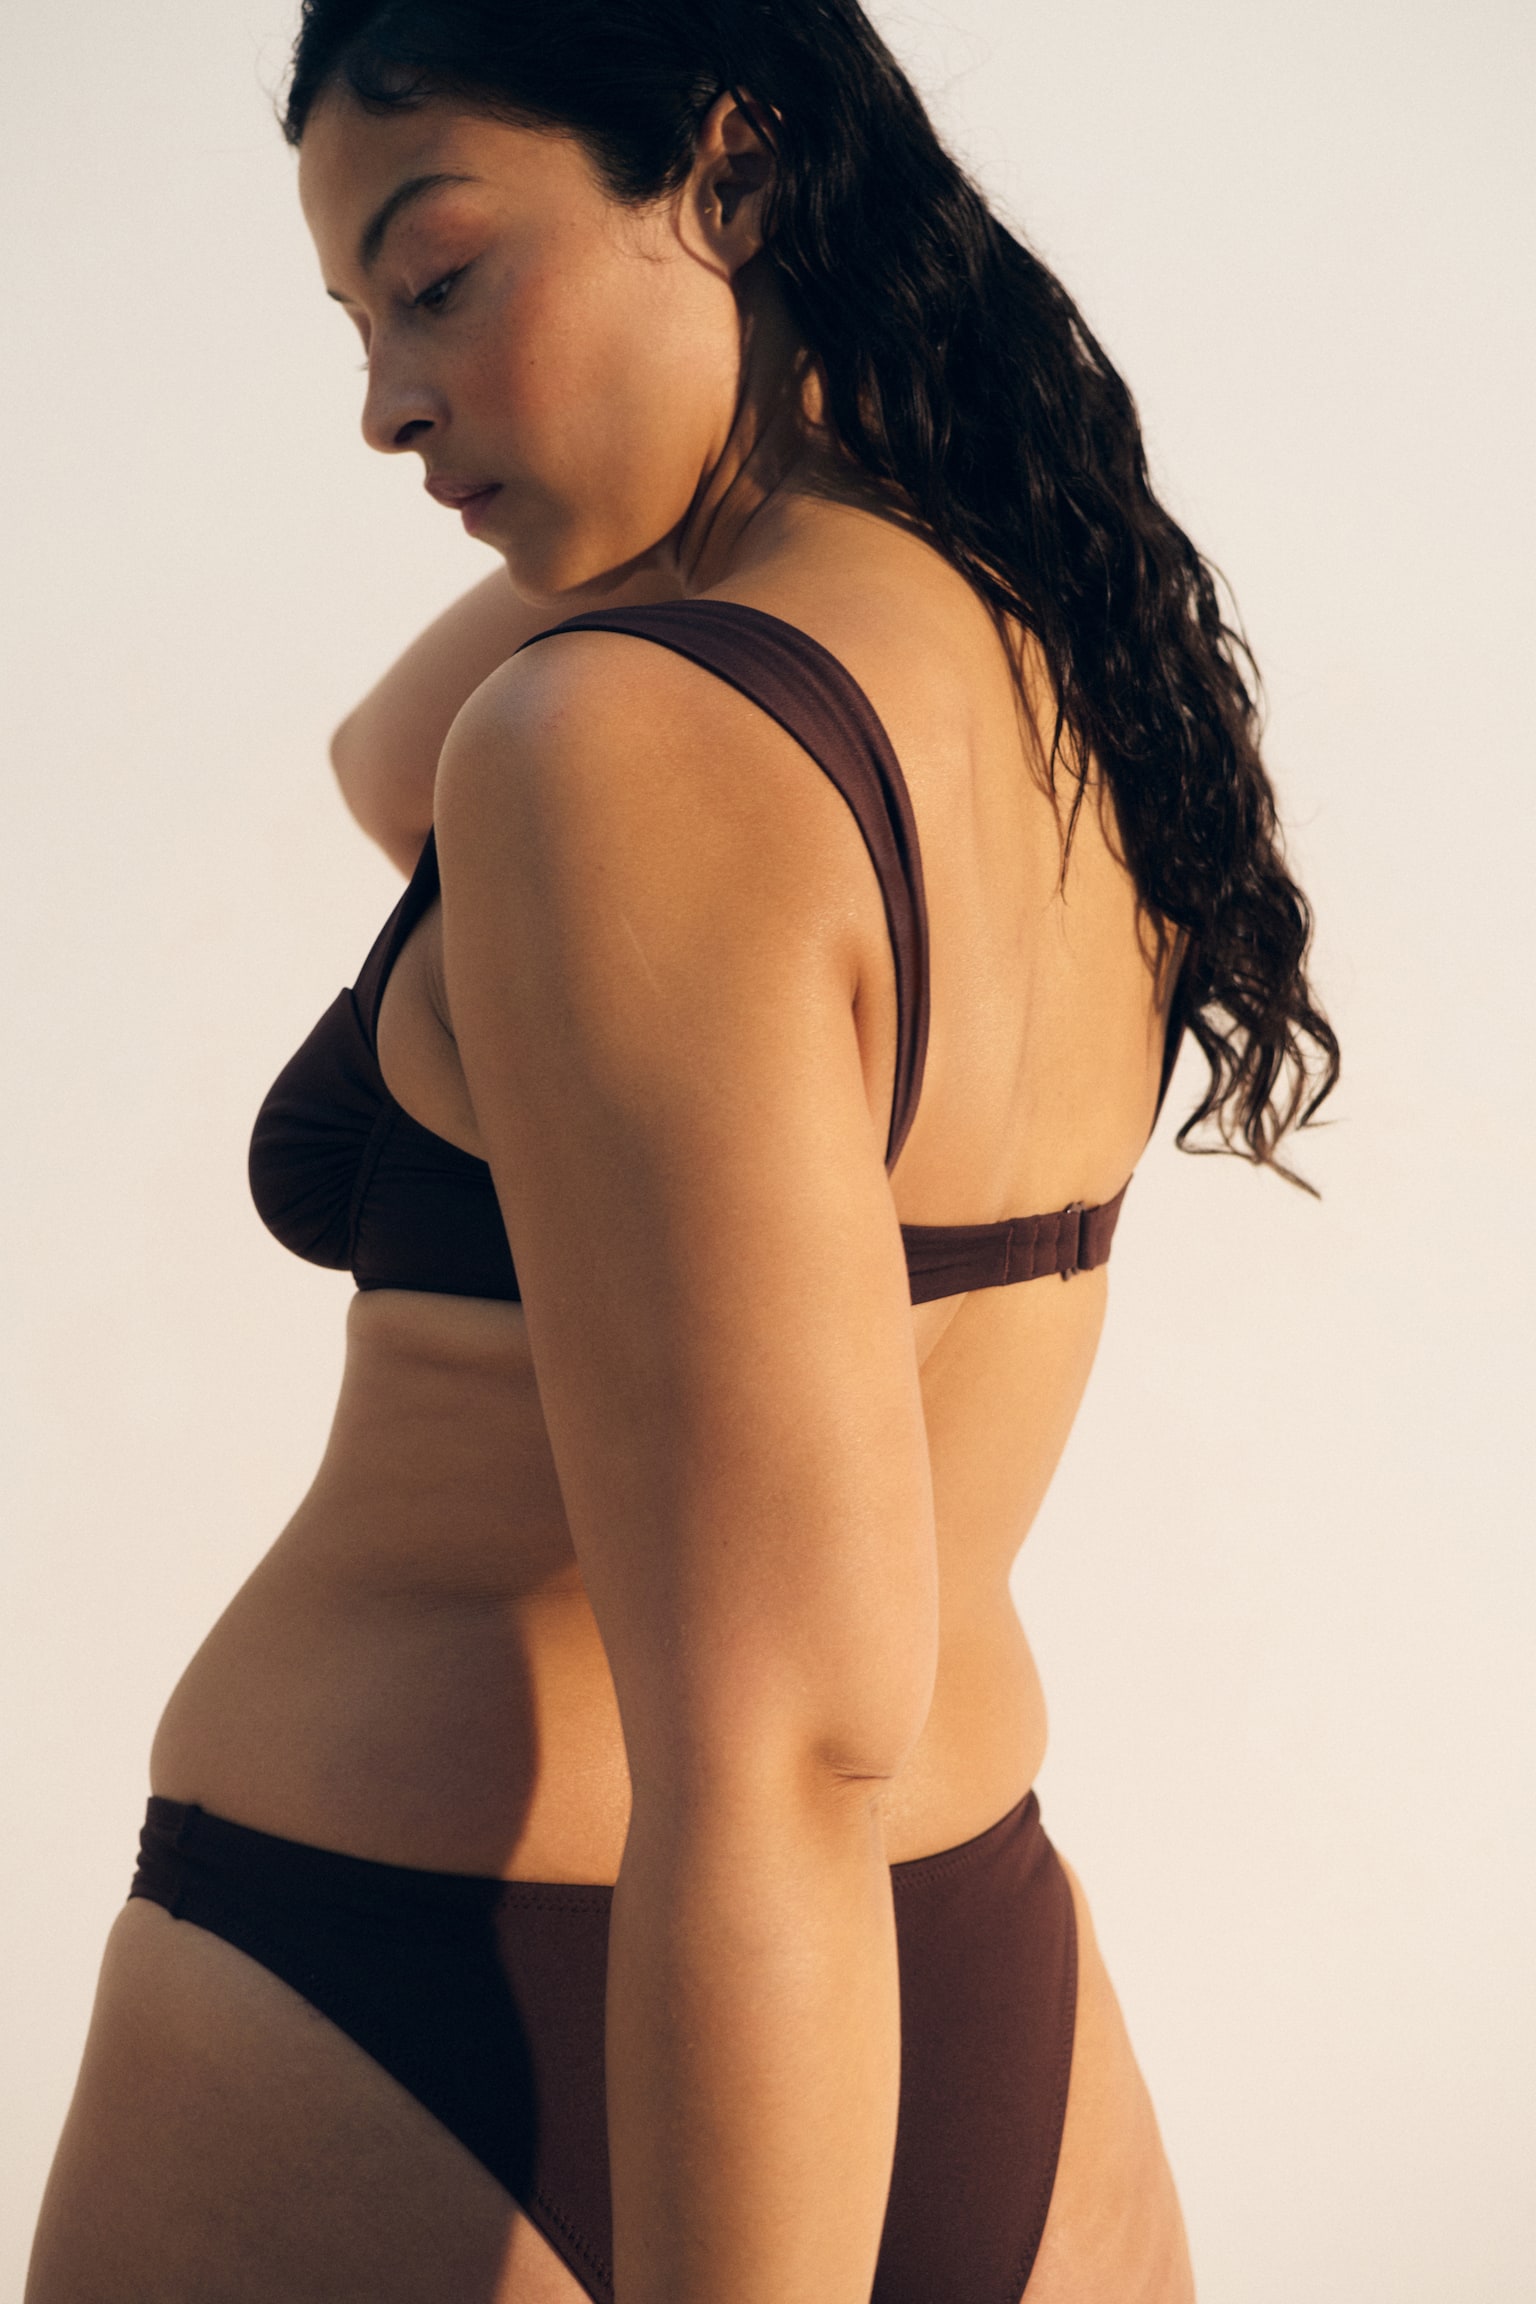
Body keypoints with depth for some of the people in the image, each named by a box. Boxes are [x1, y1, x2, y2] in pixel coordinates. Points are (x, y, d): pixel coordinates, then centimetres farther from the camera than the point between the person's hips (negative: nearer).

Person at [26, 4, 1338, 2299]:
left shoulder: (642, 736, -22)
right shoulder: (1070, 674, 3)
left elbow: (774, 1762, -26)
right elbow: (394, 772, 20)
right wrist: (703, 425, 7)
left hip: (428, 2100, -7)